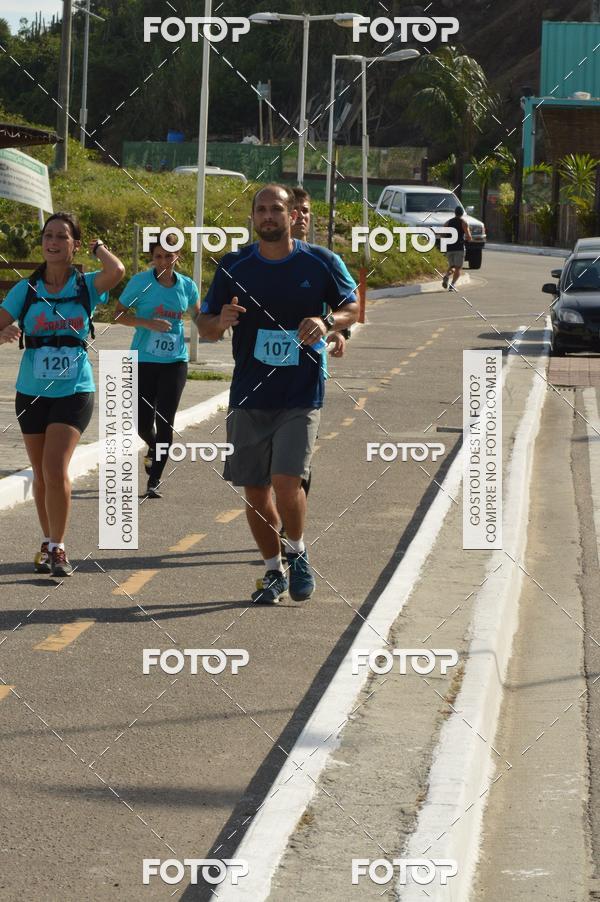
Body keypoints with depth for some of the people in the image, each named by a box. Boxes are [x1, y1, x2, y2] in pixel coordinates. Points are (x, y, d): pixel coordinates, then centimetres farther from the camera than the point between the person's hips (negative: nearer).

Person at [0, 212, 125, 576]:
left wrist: (99, 246, -5)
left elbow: (116, 272, -23)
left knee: (56, 469, -17)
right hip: (32, 393, 3)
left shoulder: (86, 286, -3)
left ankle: (57, 548, -7)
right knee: (42, 474, 11)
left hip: (74, 392, -3)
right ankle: (48, 544, 27)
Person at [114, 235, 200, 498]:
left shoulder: (187, 286, 1)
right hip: (143, 361, -1)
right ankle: (154, 447, 37)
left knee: (165, 422, -4)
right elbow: (118, 314, -4)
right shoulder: (140, 282, -6)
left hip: (175, 361, 1)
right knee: (143, 423, 0)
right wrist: (148, 323, -18)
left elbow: (198, 314, 20)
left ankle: (155, 481, 4)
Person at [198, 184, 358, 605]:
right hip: (249, 394, 3)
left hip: (301, 395, -3)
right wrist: (221, 322, -17)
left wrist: (327, 322, -13)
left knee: (286, 482, -15)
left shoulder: (321, 263, -1)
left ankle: (298, 554, 12)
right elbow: (205, 325, 8)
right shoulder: (234, 266, 3)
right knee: (255, 489, 5)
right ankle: (274, 570, 23)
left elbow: (353, 307, 9)